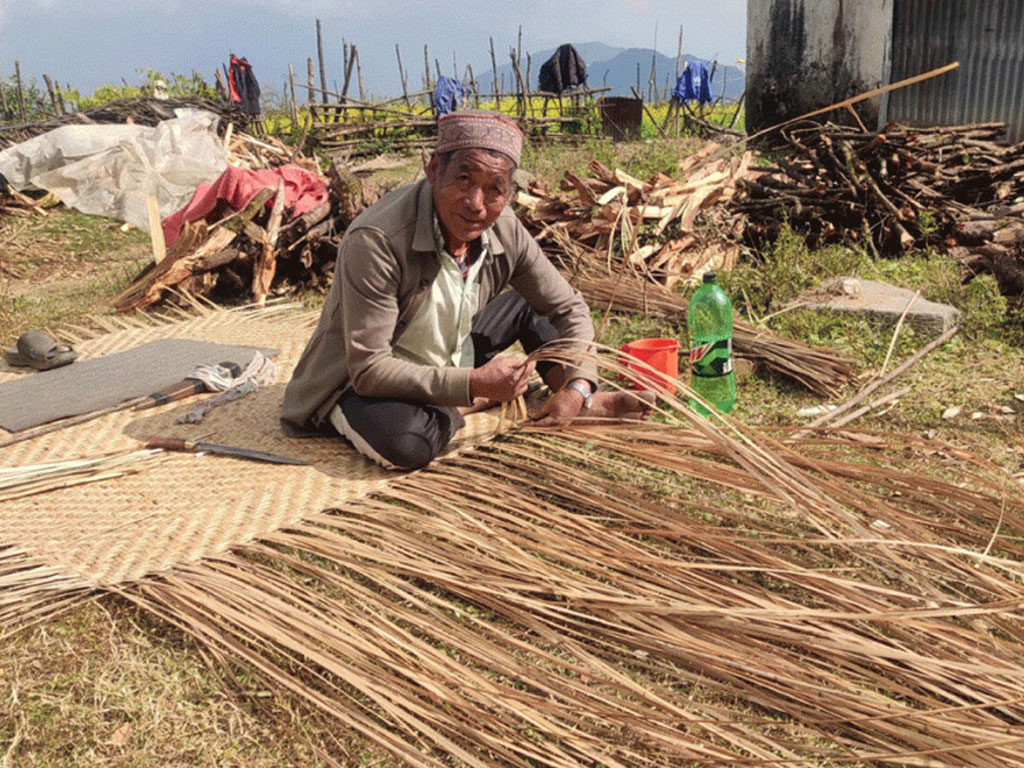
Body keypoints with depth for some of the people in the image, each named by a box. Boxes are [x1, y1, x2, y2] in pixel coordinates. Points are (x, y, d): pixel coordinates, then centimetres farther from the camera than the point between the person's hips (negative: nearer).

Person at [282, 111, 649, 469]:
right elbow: (369, 368, -31)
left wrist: (578, 387, -19)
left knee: (531, 301, 1)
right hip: (362, 383, -6)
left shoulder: (505, 232, -13)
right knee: (405, 443, -37)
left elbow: (569, 307, -2)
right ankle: (489, 399, -10)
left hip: (450, 364, 6)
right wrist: (475, 385, -37)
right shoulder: (375, 241, -32)